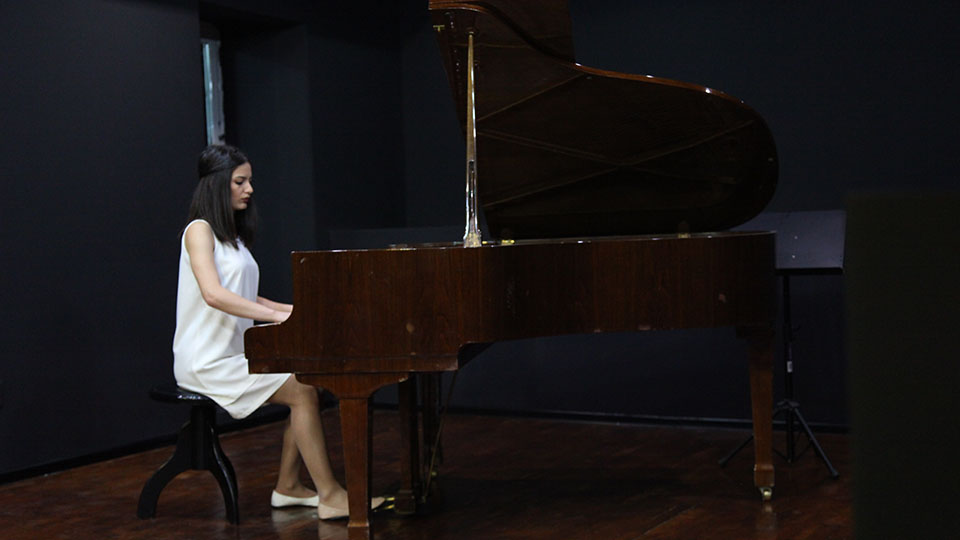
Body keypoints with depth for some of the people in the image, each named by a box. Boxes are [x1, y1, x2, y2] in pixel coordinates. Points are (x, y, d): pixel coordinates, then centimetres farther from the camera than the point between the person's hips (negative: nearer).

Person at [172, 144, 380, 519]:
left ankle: (288, 488, 1)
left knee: (306, 385, -5)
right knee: (303, 391, -18)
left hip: (234, 353, 9)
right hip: (208, 361, -9)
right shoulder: (199, 230, -10)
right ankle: (330, 497, -16)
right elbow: (213, 295, -26)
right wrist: (277, 315, -29)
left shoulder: (232, 234, 18)